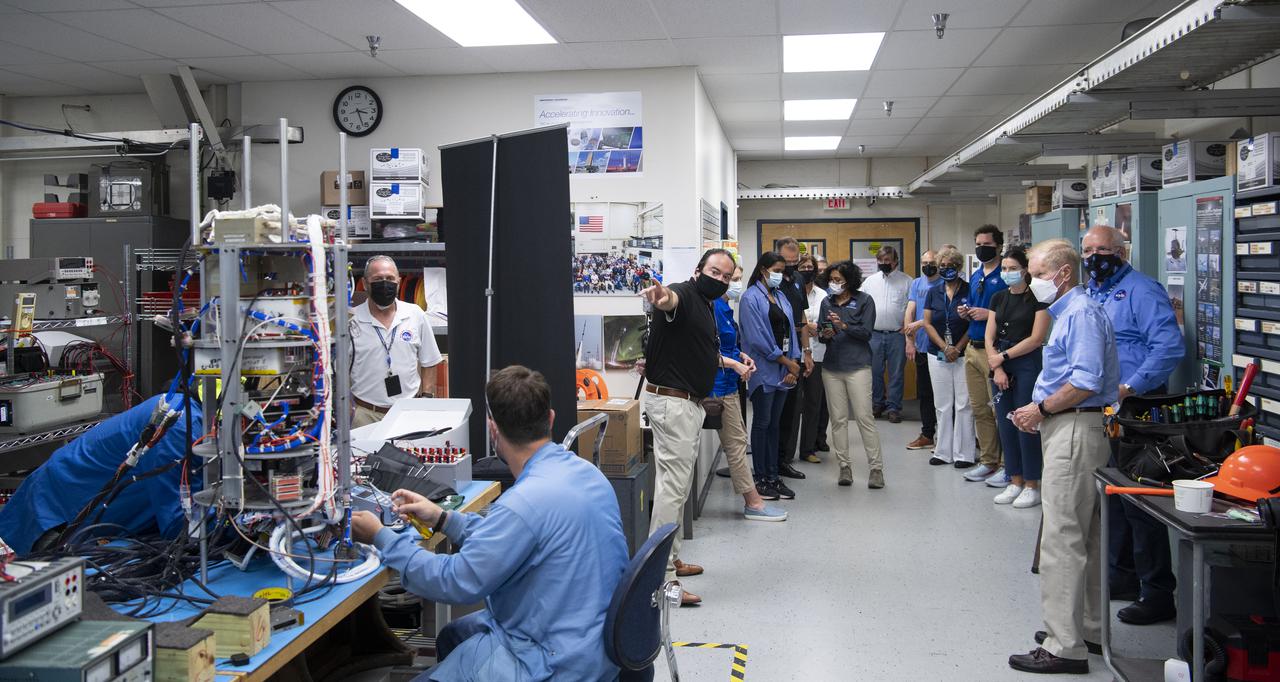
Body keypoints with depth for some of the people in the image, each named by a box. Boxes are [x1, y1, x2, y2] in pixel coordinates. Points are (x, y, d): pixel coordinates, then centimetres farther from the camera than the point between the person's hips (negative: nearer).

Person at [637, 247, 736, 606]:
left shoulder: (707, 306, 16)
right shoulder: (684, 295, -15)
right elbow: (672, 301, -42)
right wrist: (662, 298, -63)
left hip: (691, 402, 11)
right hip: (671, 401, -11)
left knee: (679, 485, 18)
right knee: (672, 485, -12)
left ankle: (670, 559, 30)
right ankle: (660, 577, -10)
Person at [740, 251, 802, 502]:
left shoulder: (781, 298, 14)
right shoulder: (751, 298, -8)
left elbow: (790, 331, 11)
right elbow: (758, 338, -15)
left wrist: (794, 366, -1)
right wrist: (788, 362, -10)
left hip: (784, 370, 7)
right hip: (763, 369, -7)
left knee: (775, 424, 10)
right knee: (762, 423, 0)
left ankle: (773, 476, 16)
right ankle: (761, 479, 8)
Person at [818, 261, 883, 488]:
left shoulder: (864, 300, 2)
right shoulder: (827, 302, 14)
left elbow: (867, 332, -5)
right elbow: (820, 333, 14)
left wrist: (844, 326, -18)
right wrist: (824, 335, -8)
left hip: (858, 365, -4)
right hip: (832, 367, 4)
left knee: (865, 417, -8)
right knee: (838, 419, 4)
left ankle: (876, 467, -3)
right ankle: (844, 466, 11)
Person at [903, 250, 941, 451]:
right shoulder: (917, 283, 10)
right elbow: (909, 312, 4)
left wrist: (918, 324, -19)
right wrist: (910, 342, -4)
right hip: (921, 348, 6)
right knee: (924, 393, 13)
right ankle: (927, 435, 22)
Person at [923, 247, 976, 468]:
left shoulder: (969, 291, -2)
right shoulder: (933, 293, 9)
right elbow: (928, 323, 5)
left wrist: (957, 348, -11)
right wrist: (945, 347, -7)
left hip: (963, 355, -3)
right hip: (937, 356, 4)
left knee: (963, 405, -3)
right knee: (942, 405, 8)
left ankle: (963, 454, 3)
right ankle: (944, 452, 15)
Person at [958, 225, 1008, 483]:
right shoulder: (975, 277, 16)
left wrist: (989, 314, -19)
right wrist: (966, 314, 6)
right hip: (973, 348, 8)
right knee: (979, 409, 12)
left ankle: (1006, 464, 2)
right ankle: (988, 461, 21)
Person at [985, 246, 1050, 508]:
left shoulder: (1037, 298, -5)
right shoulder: (998, 298, 12)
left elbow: (1036, 338, -11)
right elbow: (990, 337, 7)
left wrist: (1004, 355, -9)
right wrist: (996, 366, -5)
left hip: (1027, 365, -6)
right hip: (1001, 367, 6)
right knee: (1005, 424, 7)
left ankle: (1032, 485, 5)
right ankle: (1015, 481, 16)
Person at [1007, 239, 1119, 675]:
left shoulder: (1082, 313, -13)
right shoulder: (1067, 313, 19)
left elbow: (1086, 381, -23)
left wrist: (1042, 409, -13)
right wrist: (1040, 409, 9)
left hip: (1076, 431, -11)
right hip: (1067, 430, 11)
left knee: (1062, 539, -10)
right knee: (1086, 537, 16)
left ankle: (1065, 646, -6)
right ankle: (1089, 627, 27)